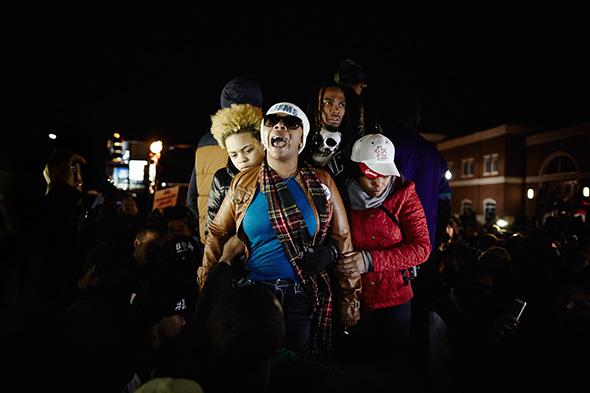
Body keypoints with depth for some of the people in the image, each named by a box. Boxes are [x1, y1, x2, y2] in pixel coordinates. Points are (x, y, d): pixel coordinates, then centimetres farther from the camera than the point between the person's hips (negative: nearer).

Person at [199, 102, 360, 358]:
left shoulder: (321, 183, 0)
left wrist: (349, 300, 1)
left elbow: (342, 240, 2)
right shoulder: (243, 182, 2)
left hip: (303, 299, 0)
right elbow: (218, 233, 8)